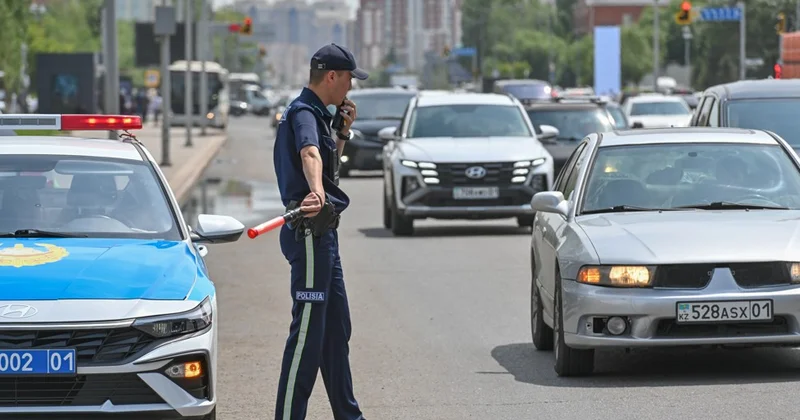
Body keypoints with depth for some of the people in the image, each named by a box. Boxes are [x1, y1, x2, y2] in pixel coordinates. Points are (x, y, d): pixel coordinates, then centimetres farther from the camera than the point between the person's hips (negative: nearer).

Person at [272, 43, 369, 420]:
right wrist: (316, 193, -55)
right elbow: (309, 154, -37)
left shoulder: (315, 112, 17)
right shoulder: (304, 112, -15)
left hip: (322, 233, 11)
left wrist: (343, 130, 15)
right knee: (308, 330, -11)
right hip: (310, 233, -11)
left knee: (336, 329, 17)